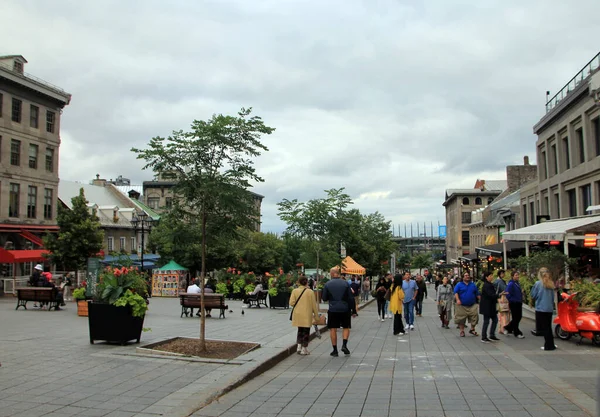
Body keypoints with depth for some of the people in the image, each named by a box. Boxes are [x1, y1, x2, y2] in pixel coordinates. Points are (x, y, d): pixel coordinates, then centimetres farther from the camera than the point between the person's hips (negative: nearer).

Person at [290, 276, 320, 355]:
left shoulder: (295, 291, -3)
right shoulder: (310, 291, -7)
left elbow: (291, 303, -8)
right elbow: (314, 305, -4)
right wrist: (316, 315, 6)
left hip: (297, 314, 3)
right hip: (307, 315, -2)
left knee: (300, 330, 20)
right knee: (306, 331, 7)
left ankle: (299, 346, 11)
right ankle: (304, 349, 9)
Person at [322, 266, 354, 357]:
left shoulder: (327, 284, -3)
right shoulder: (345, 283, 0)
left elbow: (324, 298, 2)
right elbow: (350, 298, 1)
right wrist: (351, 308, 11)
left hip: (332, 309, -1)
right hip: (344, 309, 1)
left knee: (333, 329, 6)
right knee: (346, 327, 15)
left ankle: (335, 350, 6)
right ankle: (344, 345, -2)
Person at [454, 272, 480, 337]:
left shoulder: (473, 285, 14)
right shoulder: (459, 285, 2)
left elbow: (477, 294, 17)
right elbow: (456, 292, -9)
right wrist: (457, 299, -24)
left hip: (472, 305, 2)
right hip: (462, 306, -2)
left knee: (474, 317, -7)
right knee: (461, 319, 2)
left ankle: (472, 329, 12)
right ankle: (462, 331, 15)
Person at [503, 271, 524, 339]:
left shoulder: (518, 284, 10)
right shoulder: (511, 284, -15)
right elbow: (507, 293, -18)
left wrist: (521, 300, 11)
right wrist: (511, 300, -11)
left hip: (519, 303, 8)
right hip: (513, 303, -8)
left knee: (519, 317, 12)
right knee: (515, 318, 1)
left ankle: (508, 328, 27)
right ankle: (517, 333, 12)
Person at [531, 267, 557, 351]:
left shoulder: (538, 284, -10)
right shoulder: (551, 284, 4)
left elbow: (533, 296, -4)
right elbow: (553, 297, 10)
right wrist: (552, 305, 18)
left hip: (540, 308, -5)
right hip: (550, 309, 5)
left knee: (544, 328, 2)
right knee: (548, 327, 15)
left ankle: (548, 345, 2)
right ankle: (550, 344, 19)